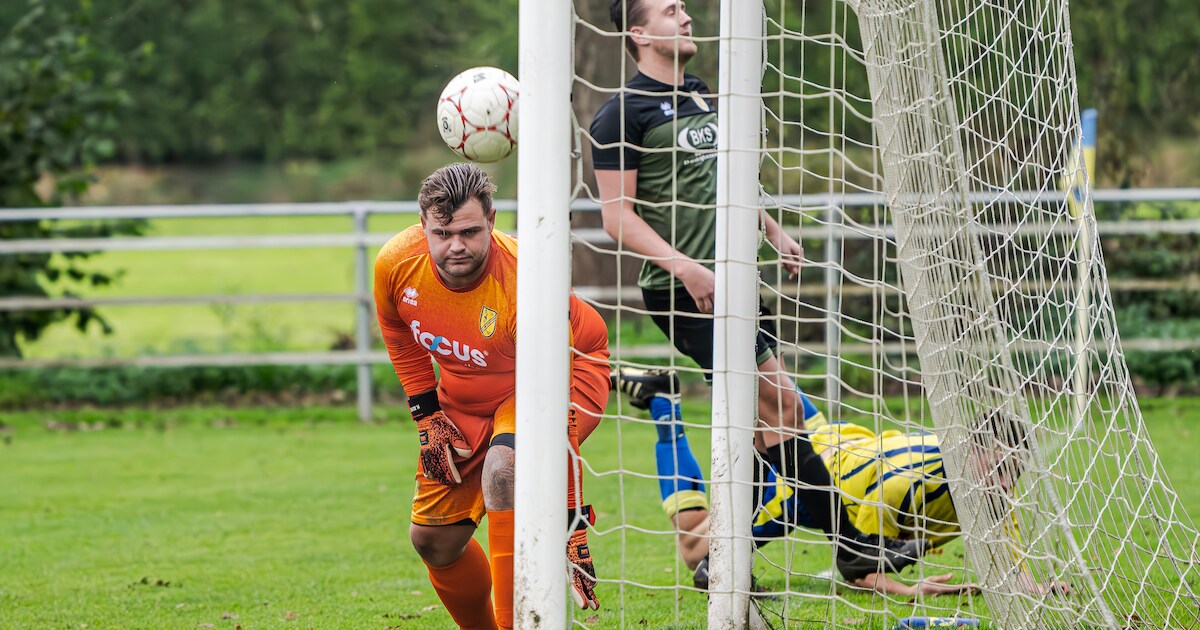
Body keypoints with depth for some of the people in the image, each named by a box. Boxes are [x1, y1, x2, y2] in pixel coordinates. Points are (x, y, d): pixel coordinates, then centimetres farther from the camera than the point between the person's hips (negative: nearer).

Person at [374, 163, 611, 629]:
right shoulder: (395, 263, -22)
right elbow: (399, 335, 5)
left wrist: (573, 526, -37)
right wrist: (428, 418, 0)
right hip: (463, 395, 6)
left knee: (504, 469, -35)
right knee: (433, 539, 2)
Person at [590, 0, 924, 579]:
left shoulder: (702, 98, 18)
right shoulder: (624, 113, -8)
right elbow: (618, 215, -12)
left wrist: (774, 231, 22)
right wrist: (685, 268, -21)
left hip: (733, 281, 9)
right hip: (685, 291, -9)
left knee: (761, 421, 6)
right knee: (780, 405, -12)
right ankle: (851, 545, -9)